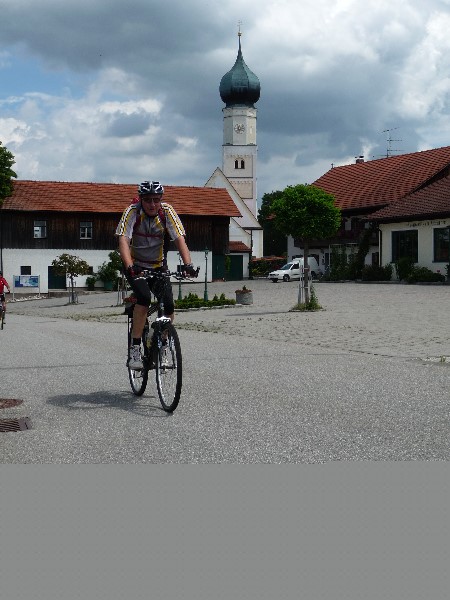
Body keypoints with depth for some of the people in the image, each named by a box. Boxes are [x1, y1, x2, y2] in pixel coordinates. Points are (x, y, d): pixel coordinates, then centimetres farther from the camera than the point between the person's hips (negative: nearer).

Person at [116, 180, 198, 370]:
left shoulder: (167, 211, -15)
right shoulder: (132, 212, -20)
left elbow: (180, 239, -23)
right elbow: (123, 241, -30)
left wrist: (188, 264, -39)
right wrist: (129, 267, -47)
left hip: (158, 265, 3)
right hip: (136, 265, -2)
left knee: (168, 306, -14)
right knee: (144, 297, -29)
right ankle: (134, 349, -23)